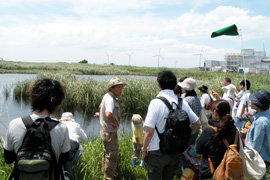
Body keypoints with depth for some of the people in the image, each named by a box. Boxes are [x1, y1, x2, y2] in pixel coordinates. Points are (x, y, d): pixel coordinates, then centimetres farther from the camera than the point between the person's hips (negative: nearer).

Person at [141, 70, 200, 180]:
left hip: (157, 152, -4)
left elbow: (149, 131, -18)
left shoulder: (156, 103, -17)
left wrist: (144, 150, -5)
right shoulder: (183, 103, -2)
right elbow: (197, 123, 7)